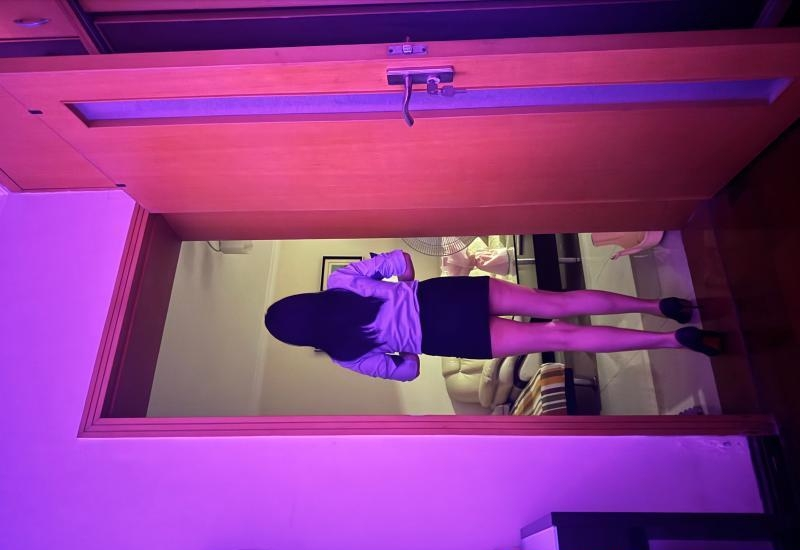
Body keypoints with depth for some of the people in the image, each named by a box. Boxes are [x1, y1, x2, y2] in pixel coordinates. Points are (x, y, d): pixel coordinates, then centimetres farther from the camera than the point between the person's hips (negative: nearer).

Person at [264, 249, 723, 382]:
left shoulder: (345, 355, 3)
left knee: (559, 337, -2)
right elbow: (401, 258, 10)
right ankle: (658, 306, 8)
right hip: (442, 293, 5)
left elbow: (406, 370, 7)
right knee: (560, 306, 8)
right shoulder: (340, 281, 10)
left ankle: (674, 339, 1)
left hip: (444, 335, -4)